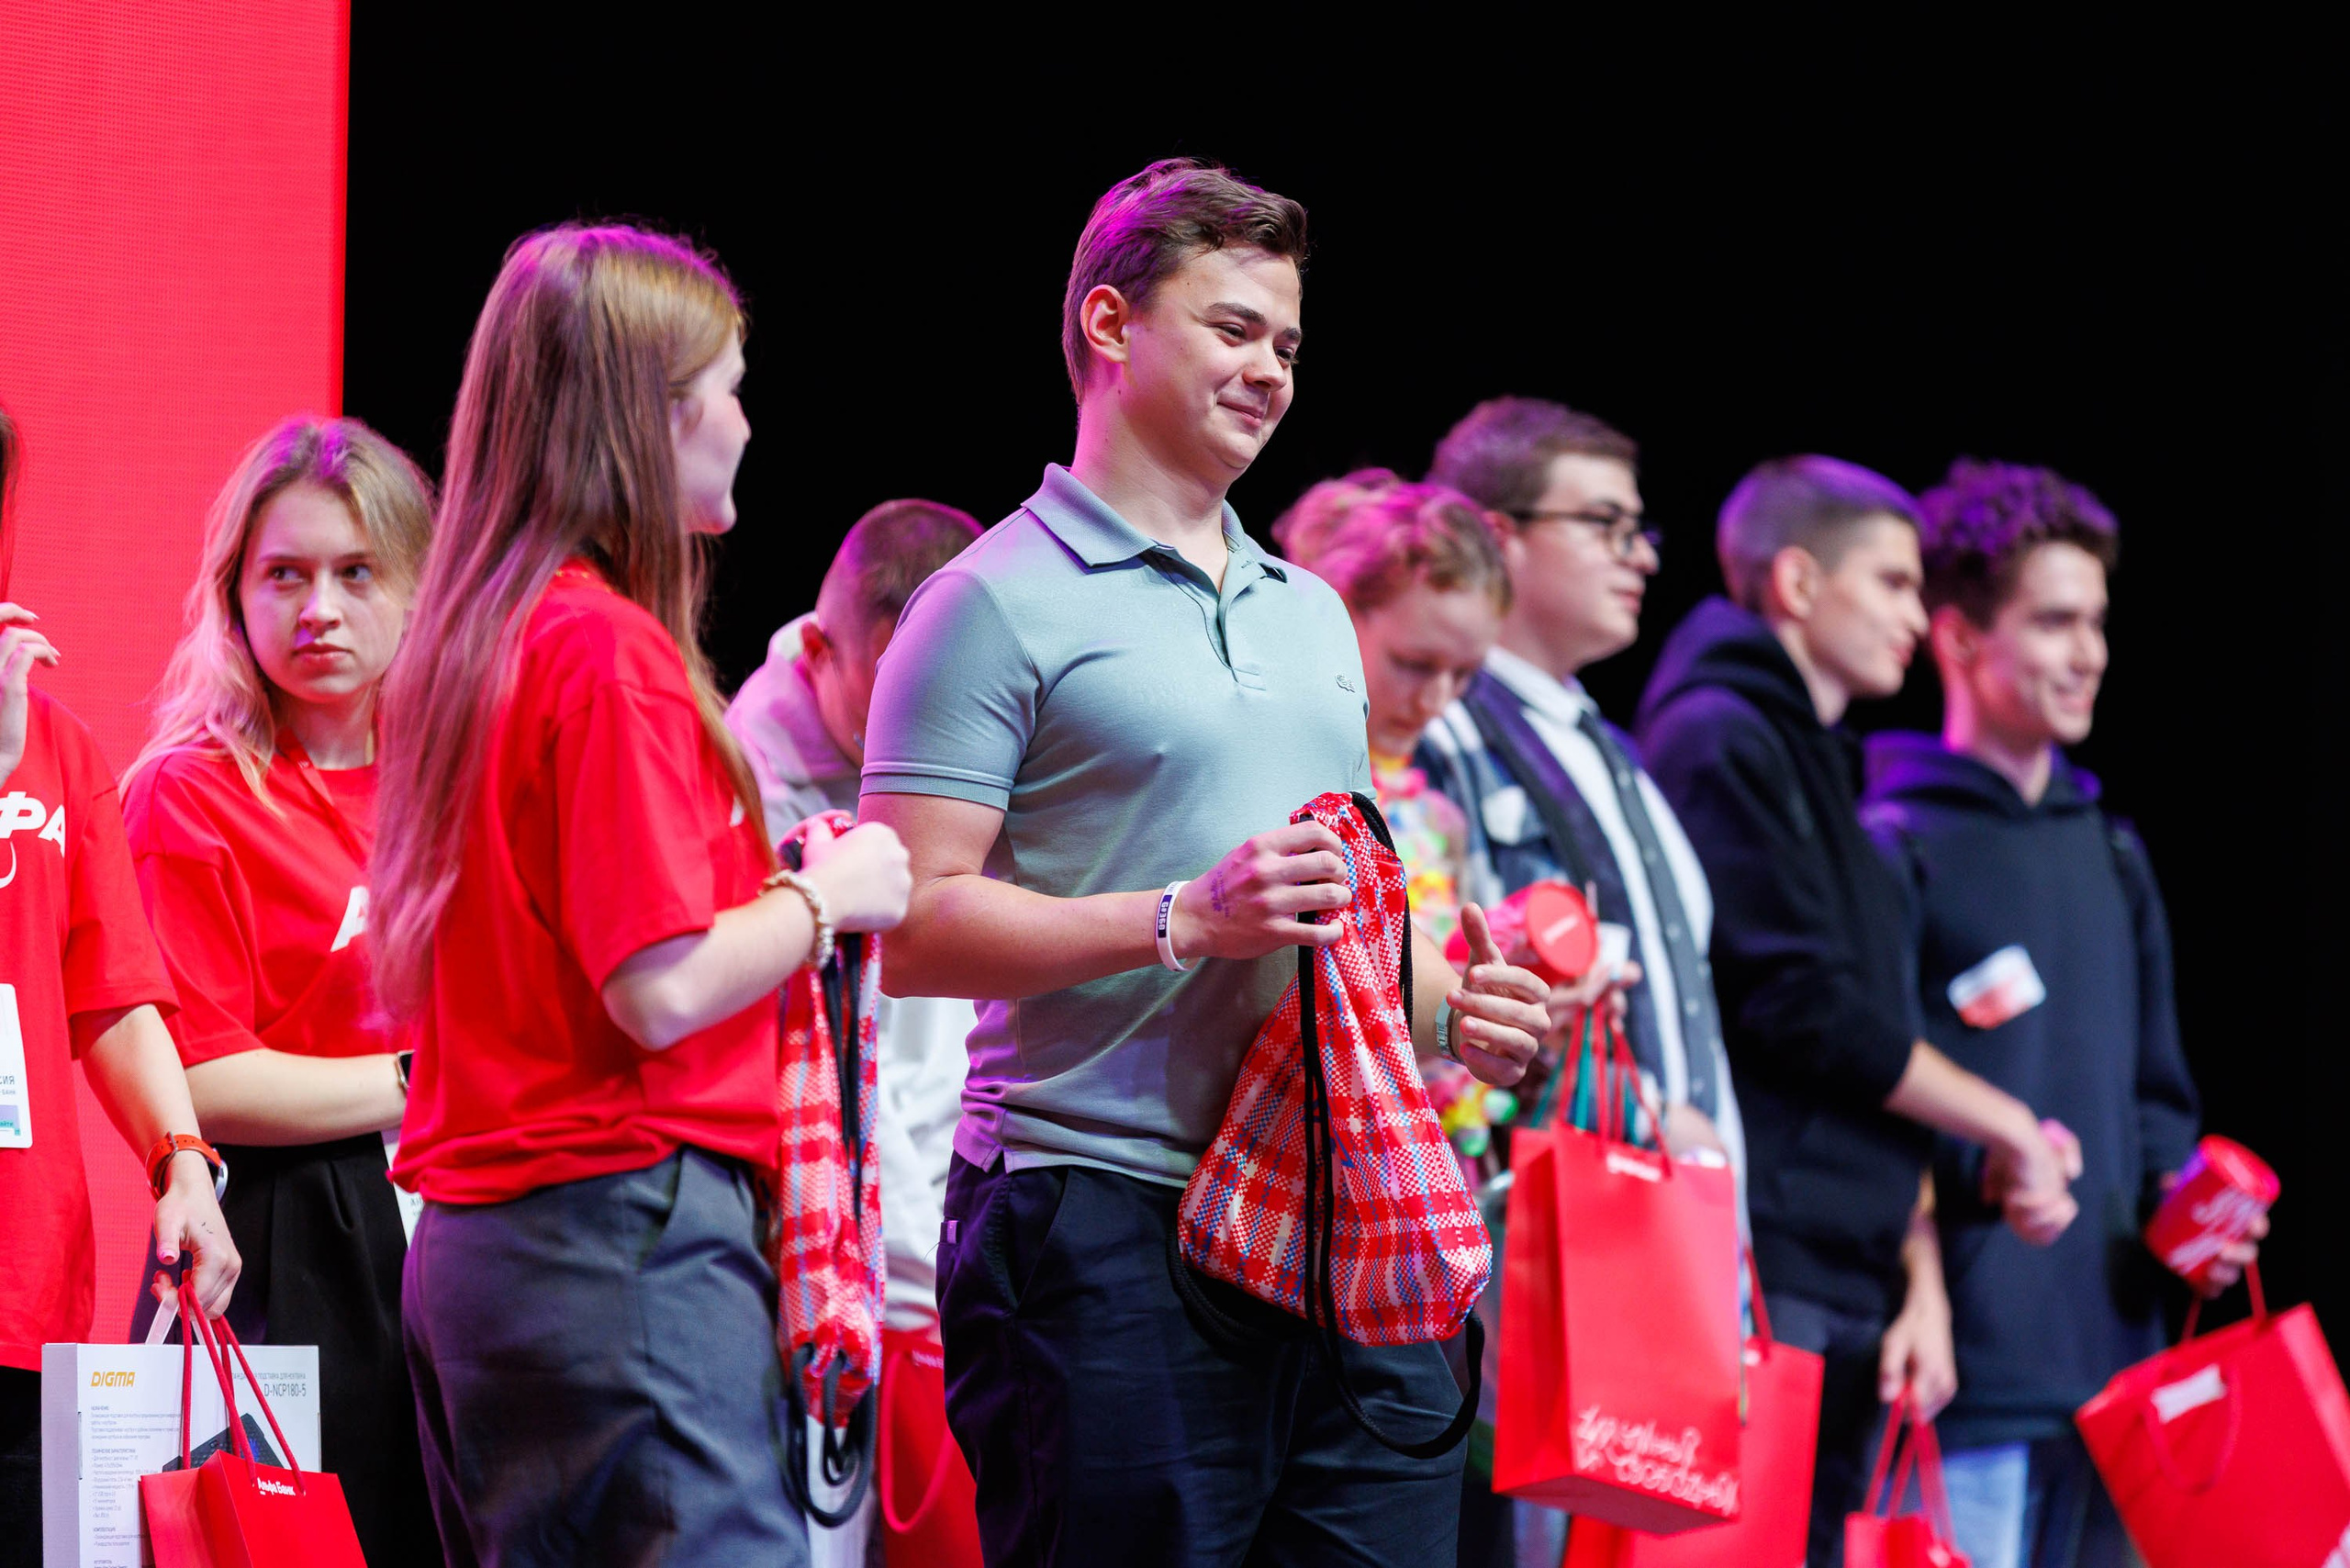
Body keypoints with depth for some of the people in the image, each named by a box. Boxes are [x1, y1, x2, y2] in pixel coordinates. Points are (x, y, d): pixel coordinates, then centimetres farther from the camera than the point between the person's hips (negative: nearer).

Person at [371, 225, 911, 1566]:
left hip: (474, 1240, 10)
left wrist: (782, 896, 18)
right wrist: (826, 896, -3)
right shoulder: (611, 651, -14)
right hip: (628, 1232, -10)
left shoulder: (475, 638, 13)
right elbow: (662, 992, -19)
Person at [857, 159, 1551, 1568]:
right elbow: (913, 927, -11)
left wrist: (1449, 1003, 10)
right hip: (1107, 1228, -7)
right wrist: (1184, 922, -19)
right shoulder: (999, 606, -2)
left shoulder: (1314, 613, 23)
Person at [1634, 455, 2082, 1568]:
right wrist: (2006, 1126, -2)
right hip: (1758, 1267, -9)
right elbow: (1801, 1006, -13)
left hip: (1849, 1295, 9)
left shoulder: (1820, 768, 24)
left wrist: (1921, 1283, 11)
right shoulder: (1721, 739, -5)